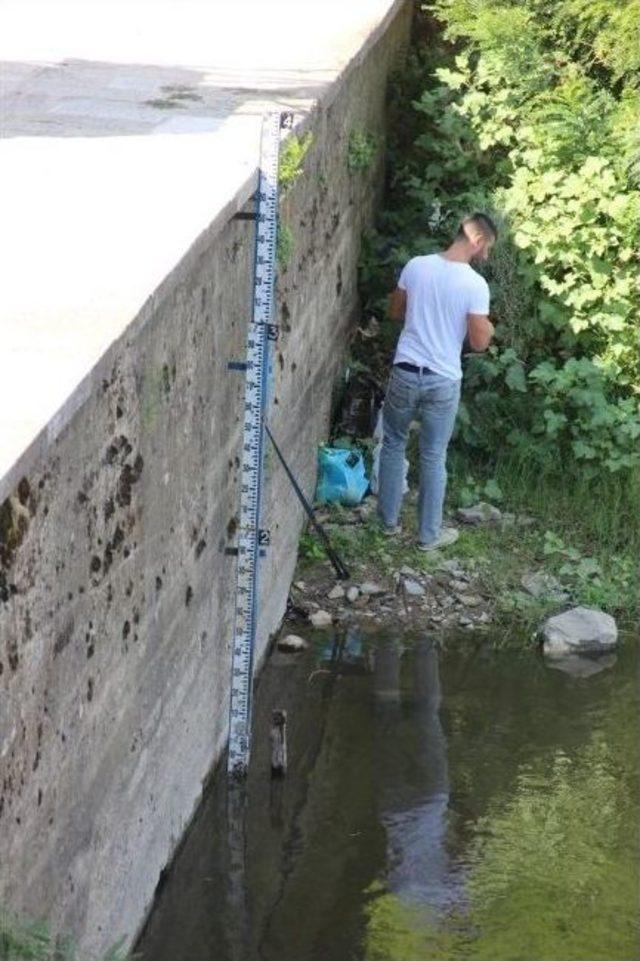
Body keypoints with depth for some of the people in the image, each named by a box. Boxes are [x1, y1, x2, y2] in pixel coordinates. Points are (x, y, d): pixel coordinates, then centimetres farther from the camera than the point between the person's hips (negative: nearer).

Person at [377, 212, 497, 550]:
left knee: (393, 445, 21)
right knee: (433, 457, 10)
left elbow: (395, 312, 9)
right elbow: (479, 342, -12)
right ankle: (429, 534, 21)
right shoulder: (475, 284, -16)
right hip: (443, 382, -3)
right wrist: (489, 327, 9)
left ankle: (389, 519, 30)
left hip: (405, 372, 3)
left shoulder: (416, 266, -4)